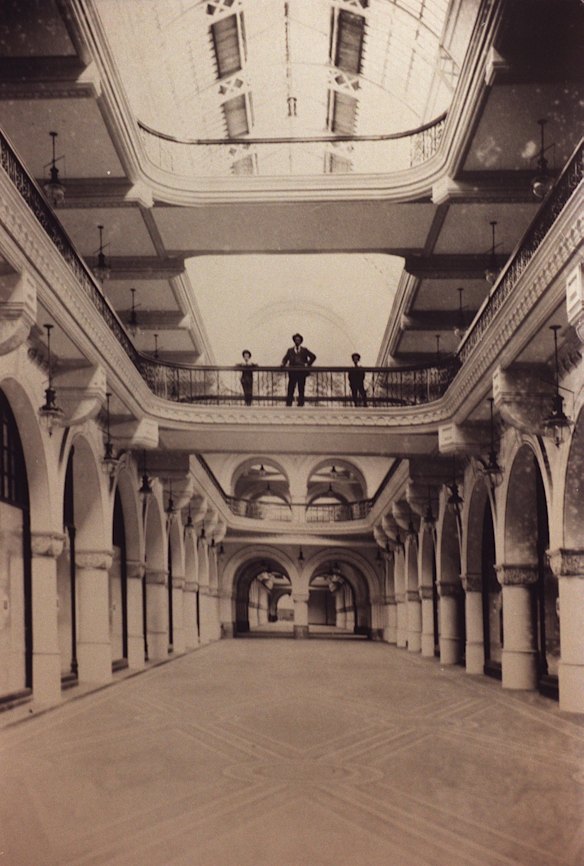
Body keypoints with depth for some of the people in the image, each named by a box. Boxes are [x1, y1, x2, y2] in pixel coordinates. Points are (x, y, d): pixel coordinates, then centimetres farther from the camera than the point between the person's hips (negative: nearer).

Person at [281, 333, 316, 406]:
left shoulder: (304, 350, 13)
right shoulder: (290, 350, 15)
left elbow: (313, 356, 11)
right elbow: (285, 359, 9)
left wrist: (308, 364, 1)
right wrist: (283, 364, -12)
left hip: (302, 372, 0)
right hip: (292, 372, 0)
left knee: (301, 390, -2)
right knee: (290, 389, -6)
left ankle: (300, 404, 0)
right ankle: (288, 404, -7)